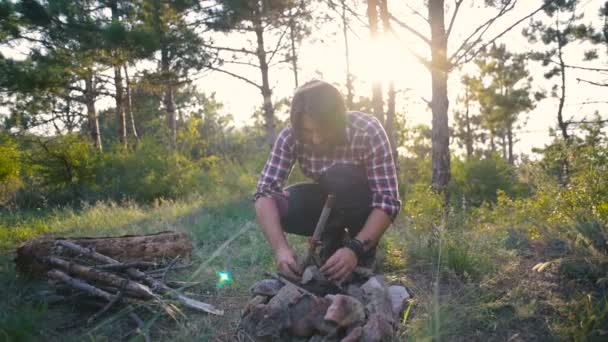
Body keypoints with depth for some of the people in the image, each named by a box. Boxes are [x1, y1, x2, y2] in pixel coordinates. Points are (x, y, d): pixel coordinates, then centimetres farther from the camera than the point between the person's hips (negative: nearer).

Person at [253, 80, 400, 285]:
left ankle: (364, 256, -13)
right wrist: (280, 247, -43)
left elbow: (388, 201, -33)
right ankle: (333, 238, 1)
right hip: (332, 200, 3)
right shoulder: (290, 136, -22)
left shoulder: (368, 132, -30)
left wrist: (356, 248, -45)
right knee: (277, 206, -25)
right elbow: (265, 191, -28)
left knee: (340, 177, -35)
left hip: (366, 205, -3)